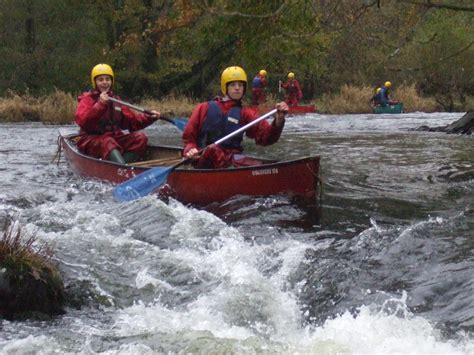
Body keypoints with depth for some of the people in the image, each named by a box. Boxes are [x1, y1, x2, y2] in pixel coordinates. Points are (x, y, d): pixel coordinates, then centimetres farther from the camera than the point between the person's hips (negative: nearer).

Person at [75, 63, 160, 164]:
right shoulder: (87, 99, 0)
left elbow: (131, 119, 14)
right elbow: (82, 121, -20)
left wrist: (149, 117, -2)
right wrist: (100, 104, -28)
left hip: (114, 138, 6)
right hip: (91, 140, -6)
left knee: (140, 137, -15)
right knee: (108, 143, -38)